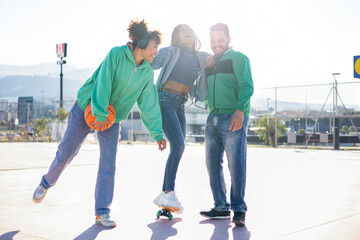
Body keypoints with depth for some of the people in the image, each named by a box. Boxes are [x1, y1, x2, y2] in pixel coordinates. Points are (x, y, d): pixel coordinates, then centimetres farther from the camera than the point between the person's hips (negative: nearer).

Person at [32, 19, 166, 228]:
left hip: (112, 118, 4)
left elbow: (149, 105, 0)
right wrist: (100, 114, -26)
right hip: (88, 108, -4)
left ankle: (102, 211, 4)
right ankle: (46, 183, 31)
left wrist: (158, 134, -4)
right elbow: (103, 84, -22)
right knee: (67, 150, 3)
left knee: (108, 164, -4)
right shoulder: (117, 54, -16)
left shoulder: (148, 73, -1)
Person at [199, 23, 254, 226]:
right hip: (213, 119, 7)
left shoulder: (238, 58, 3)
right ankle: (221, 207, 16)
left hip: (234, 118, -6)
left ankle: (239, 209, 1)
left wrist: (240, 110, -23)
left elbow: (247, 86, -9)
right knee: (213, 163, 6)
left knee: (236, 163, -7)